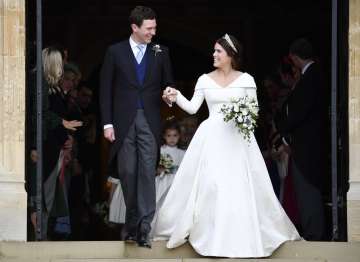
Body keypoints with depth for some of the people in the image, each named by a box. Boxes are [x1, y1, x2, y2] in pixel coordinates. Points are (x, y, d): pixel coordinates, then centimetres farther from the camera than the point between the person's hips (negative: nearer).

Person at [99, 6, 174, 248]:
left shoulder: (161, 53, 6)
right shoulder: (115, 52, 2)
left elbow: (168, 84, 12)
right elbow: (106, 90, 3)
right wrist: (107, 123, -2)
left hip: (149, 121, 0)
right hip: (124, 122, 0)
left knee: (147, 173, -7)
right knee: (127, 173, 4)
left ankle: (144, 228, -8)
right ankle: (133, 222, 19)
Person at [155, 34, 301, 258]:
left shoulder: (246, 79, 3)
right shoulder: (205, 80, 7)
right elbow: (193, 108, 4)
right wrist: (176, 97, -11)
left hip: (237, 137, -1)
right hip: (211, 137, 1)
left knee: (239, 187, -4)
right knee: (208, 186, -4)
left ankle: (241, 236, 4)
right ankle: (211, 234, 4)